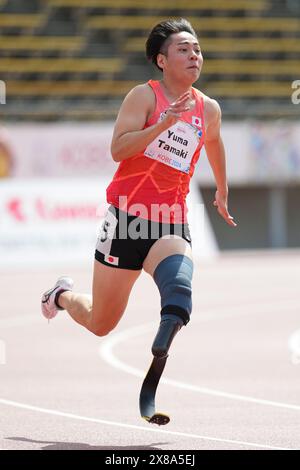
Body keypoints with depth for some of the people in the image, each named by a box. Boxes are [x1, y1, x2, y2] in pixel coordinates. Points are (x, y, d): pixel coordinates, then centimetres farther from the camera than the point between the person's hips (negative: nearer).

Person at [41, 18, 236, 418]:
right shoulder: (145, 96, -6)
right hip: (127, 216, -3)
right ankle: (62, 295, 40)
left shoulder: (209, 109, 10)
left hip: (171, 224, 3)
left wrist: (222, 194, 44)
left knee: (179, 284, -32)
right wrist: (164, 122, -28)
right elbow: (118, 149, -18)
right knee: (100, 324, 8)